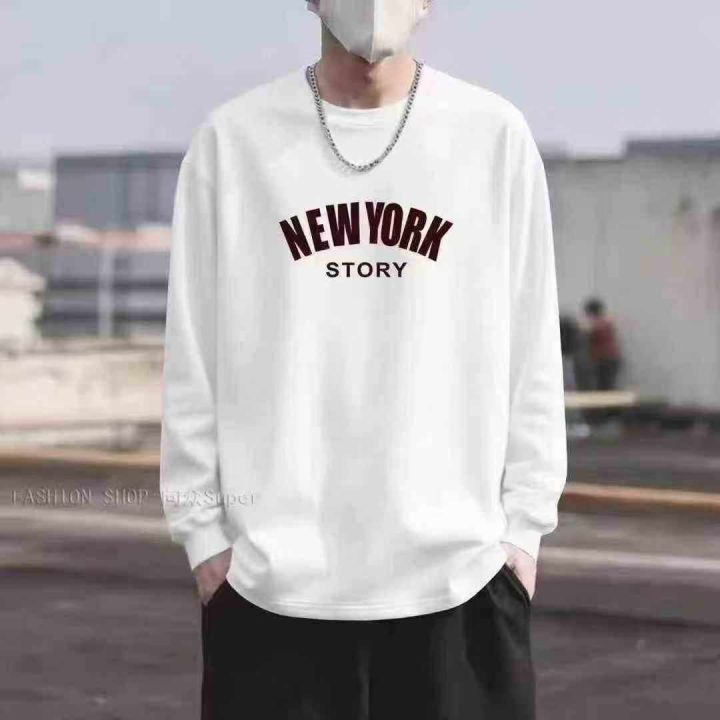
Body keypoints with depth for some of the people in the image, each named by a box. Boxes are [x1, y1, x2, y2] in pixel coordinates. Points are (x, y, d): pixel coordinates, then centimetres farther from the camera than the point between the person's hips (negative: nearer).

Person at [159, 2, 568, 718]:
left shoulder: (495, 133, 4)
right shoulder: (232, 137, 3)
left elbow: (532, 356, 6)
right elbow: (194, 362, 5)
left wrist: (522, 526, 3)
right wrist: (204, 530, 2)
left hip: (458, 574, 0)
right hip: (273, 578, 0)